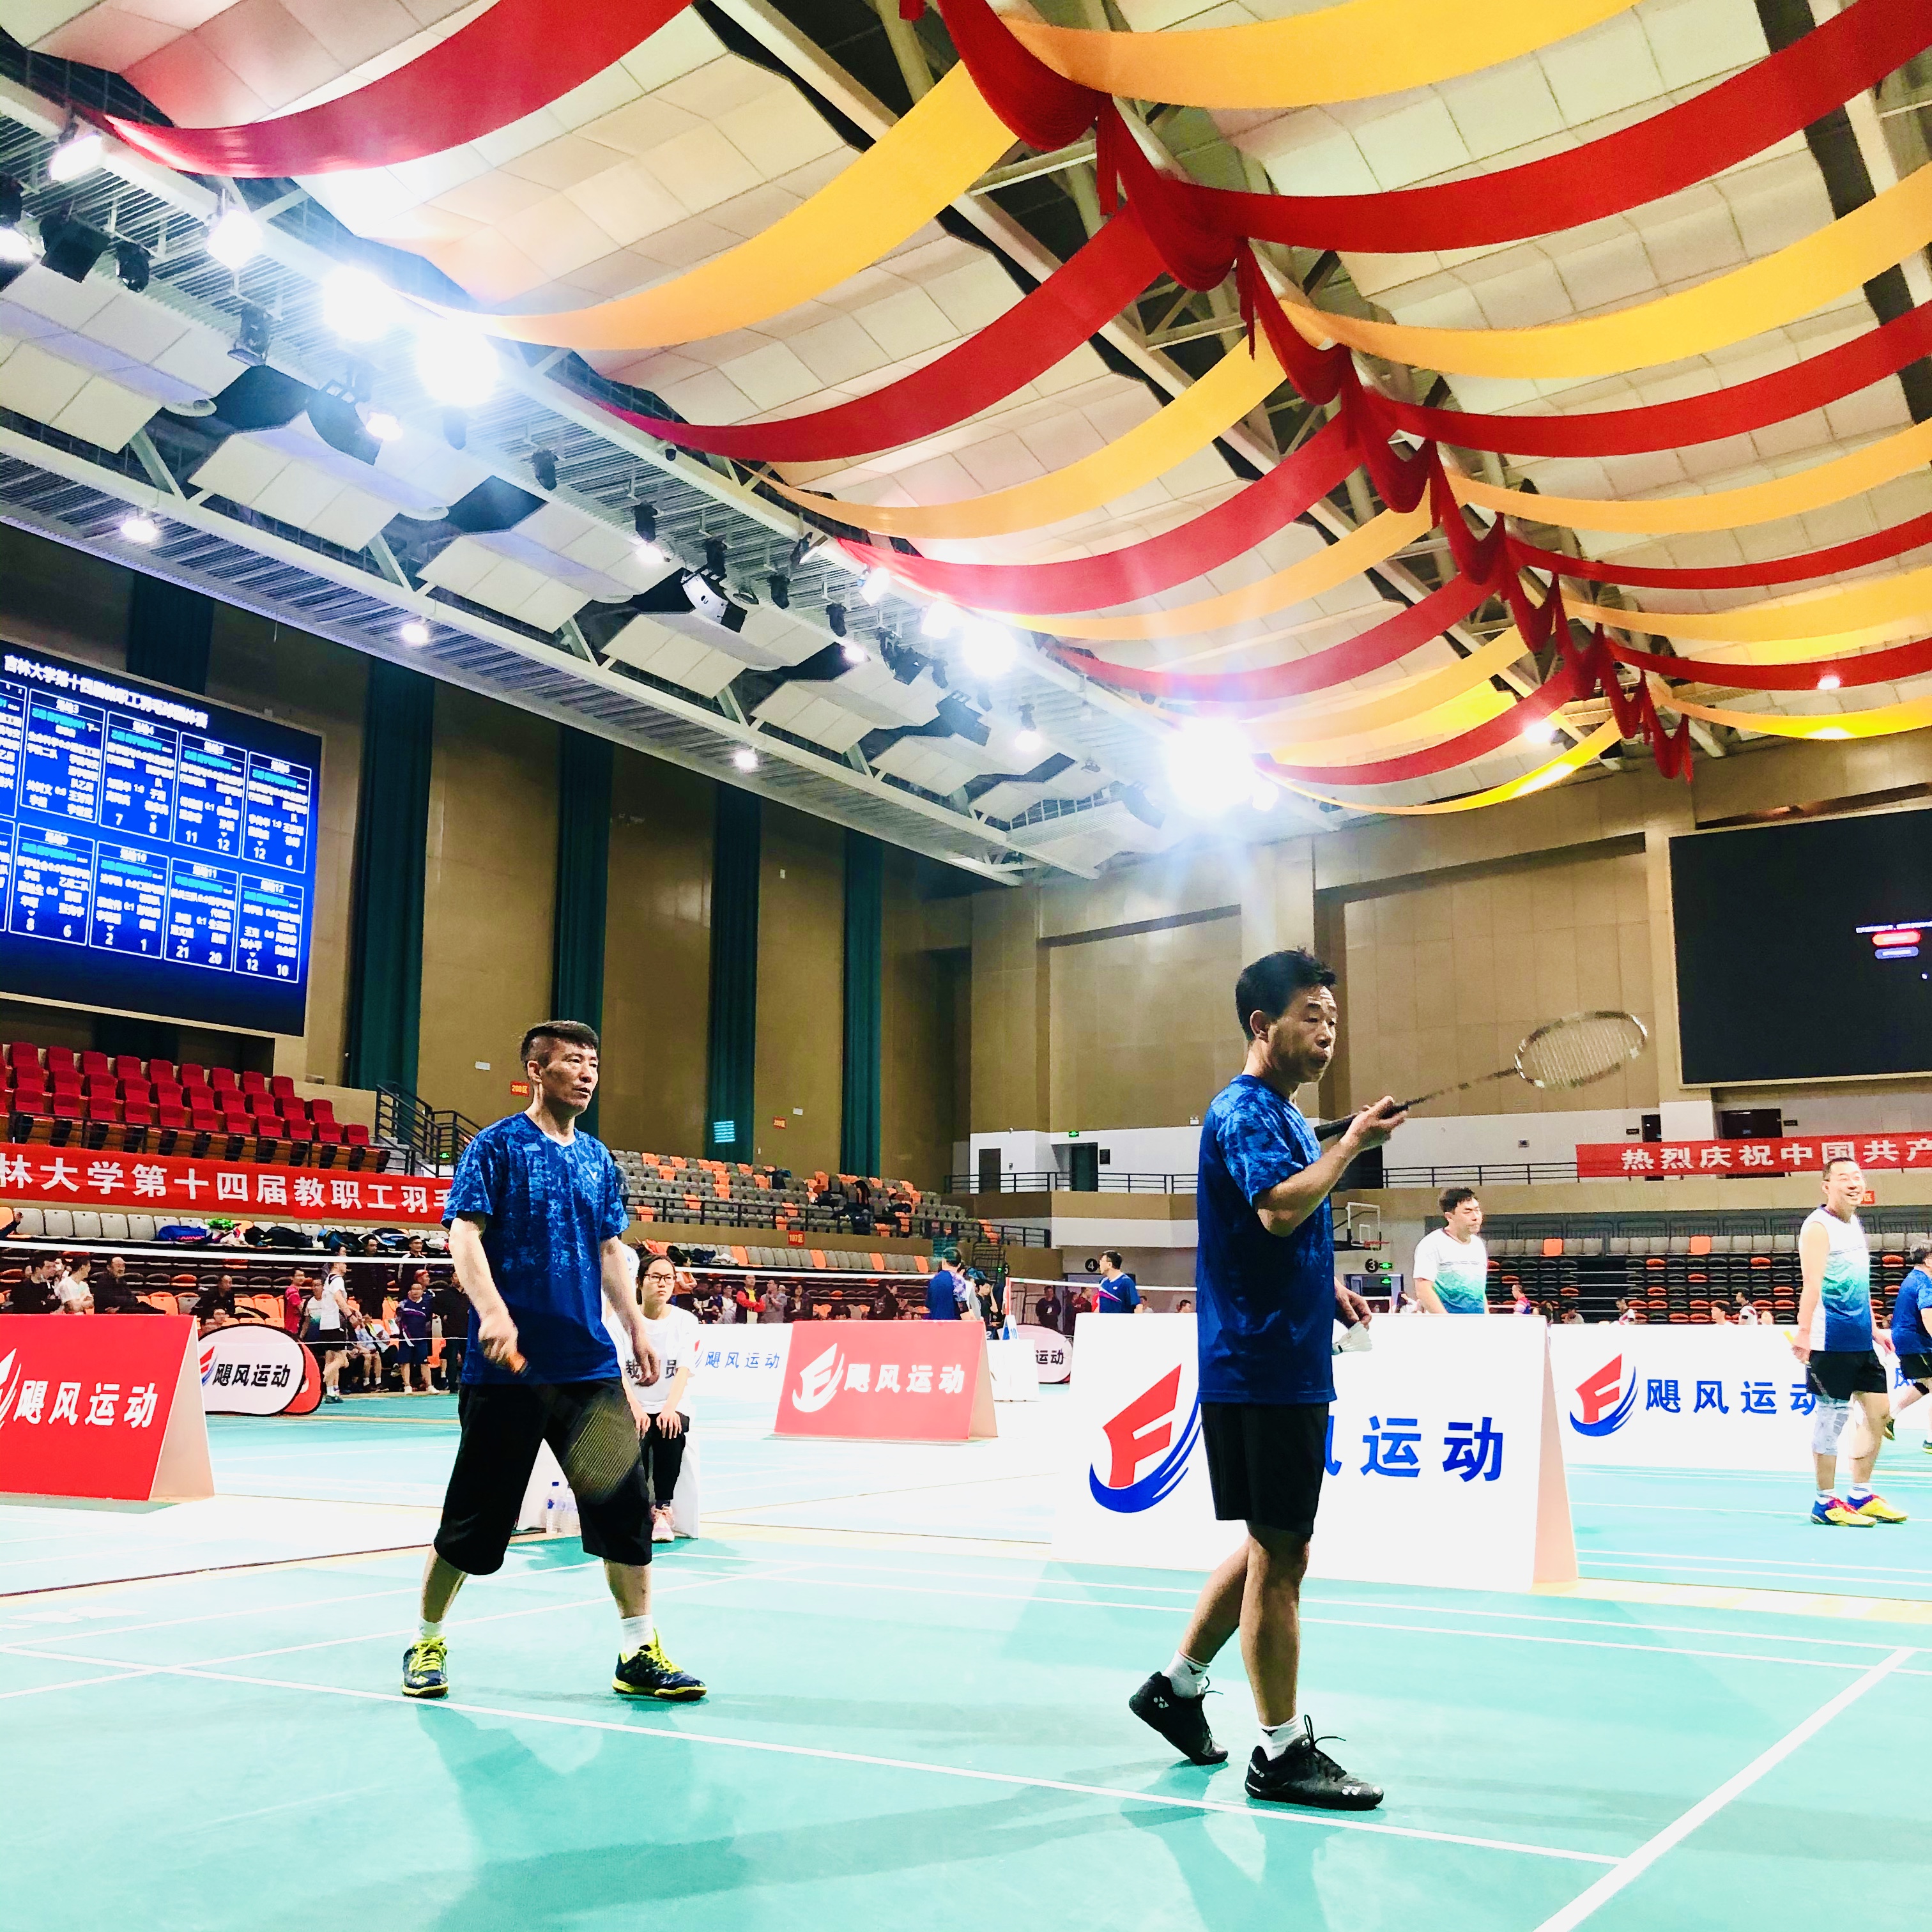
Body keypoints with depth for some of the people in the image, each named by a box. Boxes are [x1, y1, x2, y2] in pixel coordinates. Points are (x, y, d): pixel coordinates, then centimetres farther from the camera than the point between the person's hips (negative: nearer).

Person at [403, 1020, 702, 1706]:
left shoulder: (598, 1158, 14)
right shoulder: (497, 1146, -4)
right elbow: (464, 1235, -11)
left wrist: (635, 1325, 13)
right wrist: (491, 1309, -26)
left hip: (589, 1365, 5)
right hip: (509, 1367, -5)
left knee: (627, 1506, 0)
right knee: (475, 1517, 6)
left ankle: (639, 1654, 10)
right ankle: (426, 1643, 27)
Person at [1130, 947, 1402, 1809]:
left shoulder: (1279, 1114, 18)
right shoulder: (1245, 1111, -13)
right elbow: (1280, 1209, -30)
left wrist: (1327, 1289, 14)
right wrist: (1353, 1142, -19)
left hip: (1287, 1367, 10)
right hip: (1262, 1372, -10)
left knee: (1273, 1548, 18)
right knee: (1277, 1558, -2)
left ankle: (1176, 1686, 29)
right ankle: (1282, 1753, 8)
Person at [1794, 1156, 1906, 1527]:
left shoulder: (1855, 1224, 16)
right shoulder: (1818, 1227, -10)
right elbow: (1812, 1285, -20)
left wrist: (1873, 1328, 24)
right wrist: (1803, 1332, -28)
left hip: (1861, 1340, 9)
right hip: (1831, 1340, -9)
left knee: (1879, 1411, 9)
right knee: (1832, 1416, -4)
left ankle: (1861, 1495, 20)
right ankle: (1825, 1502, 5)